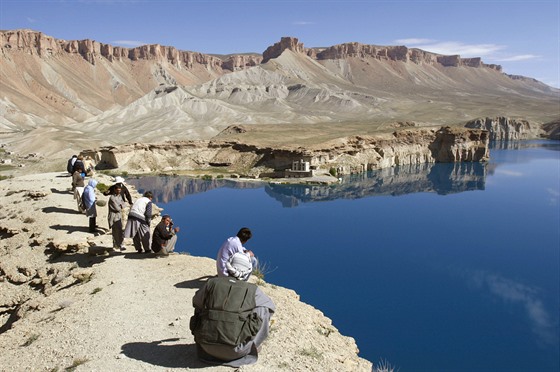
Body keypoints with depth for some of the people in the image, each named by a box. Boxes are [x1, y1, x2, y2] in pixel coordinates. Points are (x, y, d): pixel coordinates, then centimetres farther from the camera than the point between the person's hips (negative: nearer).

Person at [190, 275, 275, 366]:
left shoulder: (211, 283, 10)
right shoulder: (252, 290, 5)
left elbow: (196, 302, 30)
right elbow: (270, 307, 22)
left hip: (207, 348, 3)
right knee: (262, 309, 15)